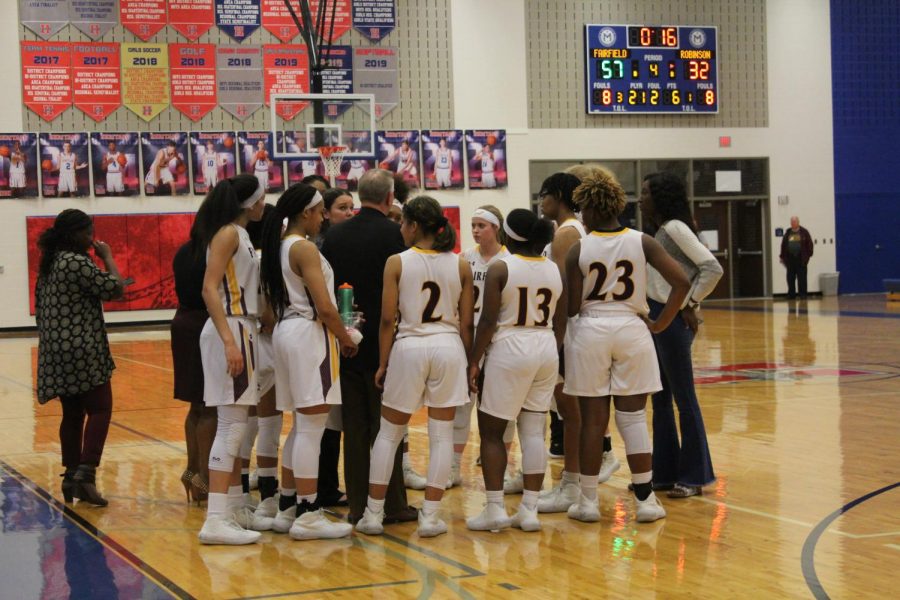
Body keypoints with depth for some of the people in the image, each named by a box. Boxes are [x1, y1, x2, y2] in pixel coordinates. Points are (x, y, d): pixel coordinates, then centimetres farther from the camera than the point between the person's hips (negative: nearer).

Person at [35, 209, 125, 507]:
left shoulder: (47, 265, 14)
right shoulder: (78, 263, -13)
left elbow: (40, 310, 18)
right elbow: (116, 288, -11)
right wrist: (107, 256, 1)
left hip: (55, 351, 9)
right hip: (83, 349, -9)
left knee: (72, 414, 13)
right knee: (100, 409, -6)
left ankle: (71, 476, 13)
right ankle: (86, 473, -16)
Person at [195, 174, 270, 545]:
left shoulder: (240, 235, 18)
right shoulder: (227, 234, -10)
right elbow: (210, 289, -19)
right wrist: (229, 341, -26)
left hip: (242, 331, 10)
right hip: (230, 331, -10)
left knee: (235, 427, 13)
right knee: (231, 427, -12)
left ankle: (235, 509, 20)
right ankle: (216, 519, -13)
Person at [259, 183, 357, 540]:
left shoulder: (278, 245, 14)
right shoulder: (305, 248, -13)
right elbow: (325, 307, -17)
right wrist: (346, 339, -5)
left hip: (286, 331, 10)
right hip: (309, 335, -10)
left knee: (303, 426, 17)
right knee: (312, 428, -8)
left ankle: (289, 505, 22)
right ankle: (307, 517, -8)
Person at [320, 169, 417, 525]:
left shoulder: (334, 235, 4)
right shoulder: (390, 234, -11)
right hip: (383, 342, -4)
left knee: (354, 425, 9)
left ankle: (358, 504, 11)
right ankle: (391, 504, 5)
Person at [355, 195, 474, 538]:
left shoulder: (397, 263, -4)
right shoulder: (460, 266, 2)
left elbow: (388, 319, -5)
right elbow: (466, 322, 3)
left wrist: (383, 363, 3)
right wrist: (467, 361, 13)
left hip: (409, 347, -1)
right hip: (448, 347, 2)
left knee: (388, 433, 10)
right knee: (441, 435, 6)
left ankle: (373, 514, 12)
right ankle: (430, 517, 6)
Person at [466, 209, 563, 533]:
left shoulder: (500, 268, -10)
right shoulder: (555, 270, 6)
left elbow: (488, 321, -12)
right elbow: (560, 322, 10)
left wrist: (474, 361, -6)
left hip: (510, 351, -5)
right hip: (546, 349, 5)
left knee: (491, 431, 5)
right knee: (534, 433, 7)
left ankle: (495, 509, 2)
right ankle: (530, 510, 6)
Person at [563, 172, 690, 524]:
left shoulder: (578, 250, -5)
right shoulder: (641, 242, -1)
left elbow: (572, 307, -7)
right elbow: (681, 282, -8)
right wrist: (659, 324, -1)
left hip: (590, 332, -1)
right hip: (631, 329, 1)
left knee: (592, 419, 6)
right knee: (634, 418, 7)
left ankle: (588, 501, 13)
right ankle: (646, 500, 8)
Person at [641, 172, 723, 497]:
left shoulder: (675, 228, -11)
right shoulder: (659, 232, 15)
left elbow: (712, 268, -18)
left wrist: (690, 304, -14)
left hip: (673, 320, -9)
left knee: (683, 397, -2)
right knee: (661, 399, 13)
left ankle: (694, 476, 5)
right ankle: (665, 472, 20)